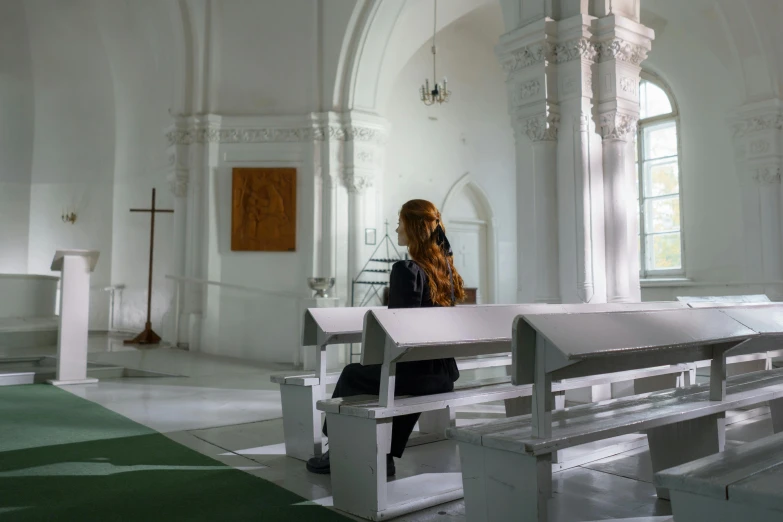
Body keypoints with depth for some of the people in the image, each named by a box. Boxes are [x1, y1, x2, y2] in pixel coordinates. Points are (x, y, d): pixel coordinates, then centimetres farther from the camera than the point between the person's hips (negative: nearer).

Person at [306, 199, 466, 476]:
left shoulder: (406, 270, -16)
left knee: (352, 375, 19)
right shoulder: (446, 268, 6)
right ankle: (383, 455, 33)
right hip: (445, 372, 7)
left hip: (416, 372, -7)